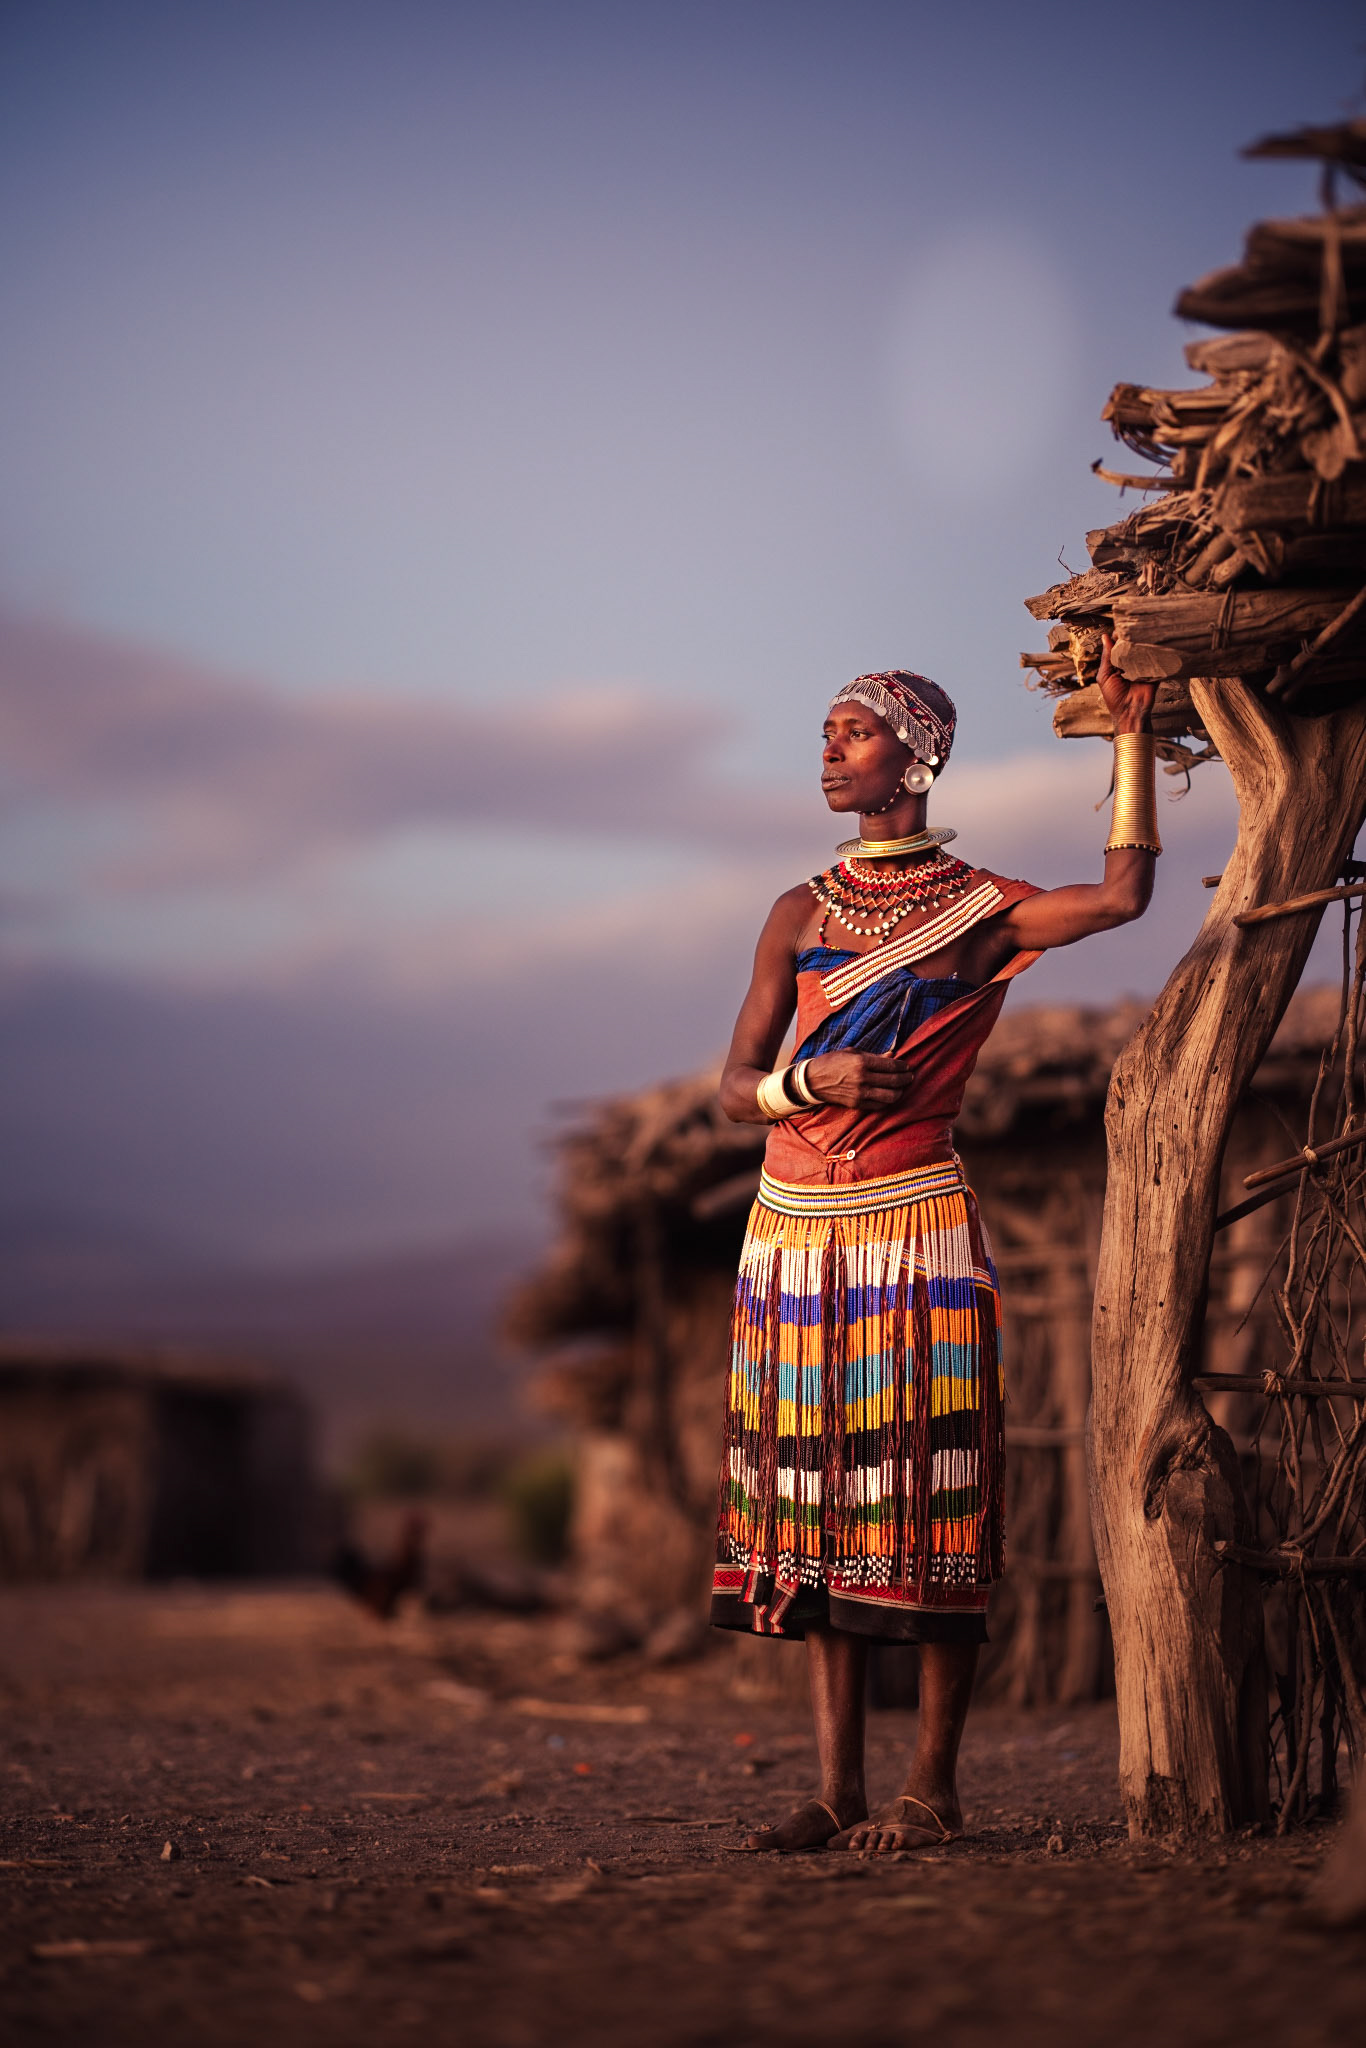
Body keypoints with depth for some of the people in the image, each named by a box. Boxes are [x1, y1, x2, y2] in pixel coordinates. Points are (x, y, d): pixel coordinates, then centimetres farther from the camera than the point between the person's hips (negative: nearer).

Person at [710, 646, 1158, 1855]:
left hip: (914, 1232, -4)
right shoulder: (802, 915, 12)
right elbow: (736, 1092, 9)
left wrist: (1132, 733, -11)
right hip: (794, 1232, 4)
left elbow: (1124, 894, -13)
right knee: (818, 1510, 3)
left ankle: (933, 1789, 2)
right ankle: (839, 1791, 7)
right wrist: (816, 1082, -11)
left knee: (921, 1505, -5)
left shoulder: (980, 911, 3)